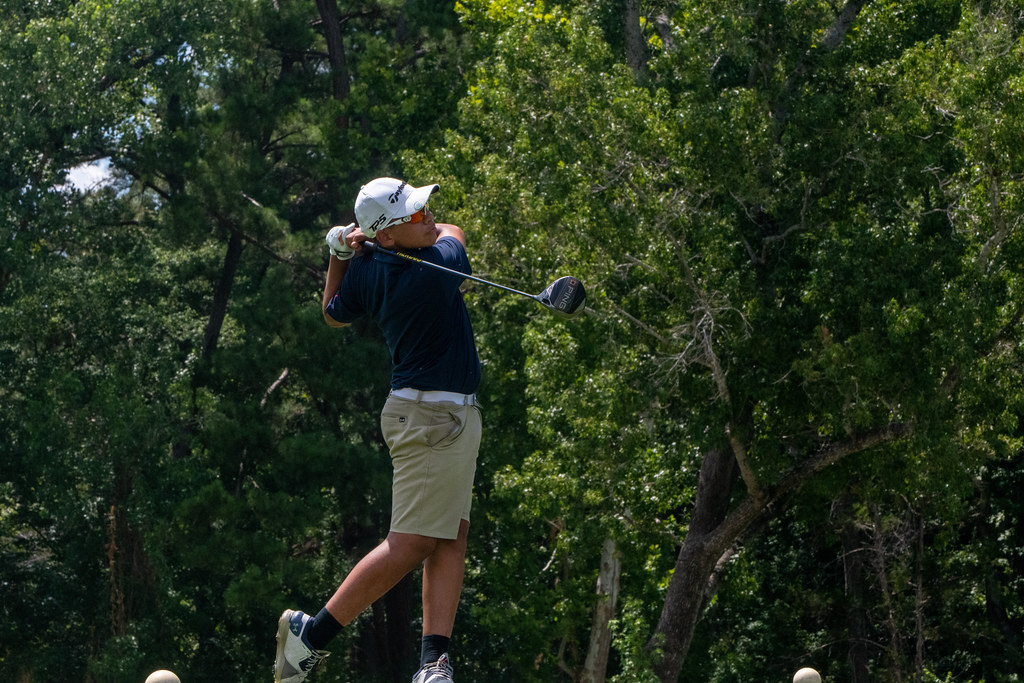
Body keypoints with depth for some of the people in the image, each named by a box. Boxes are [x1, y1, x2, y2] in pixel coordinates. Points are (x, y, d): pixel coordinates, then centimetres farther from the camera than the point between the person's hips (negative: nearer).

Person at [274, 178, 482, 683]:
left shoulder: (364, 271, 0)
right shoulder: (441, 265, -18)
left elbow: (333, 314, 21)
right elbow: (452, 232, 6)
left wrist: (339, 254, 13)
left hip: (439, 417, 9)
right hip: (434, 417, -9)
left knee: (451, 537, 4)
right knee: (411, 544, -8)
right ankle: (313, 632, -4)